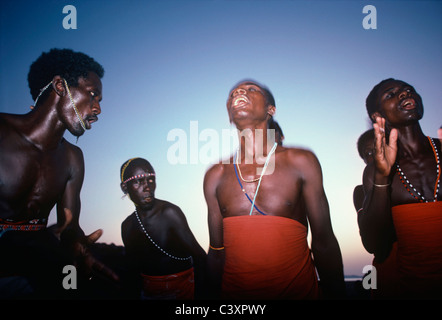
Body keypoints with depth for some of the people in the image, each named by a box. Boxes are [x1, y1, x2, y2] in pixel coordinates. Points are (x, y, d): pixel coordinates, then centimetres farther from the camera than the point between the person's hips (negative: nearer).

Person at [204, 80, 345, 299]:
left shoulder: (300, 162, -5)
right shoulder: (215, 176, 0)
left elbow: (323, 243, -3)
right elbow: (217, 251, 5)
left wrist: (335, 295, -3)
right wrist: (215, 296, 8)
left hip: (298, 291, -1)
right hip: (235, 292, 2)